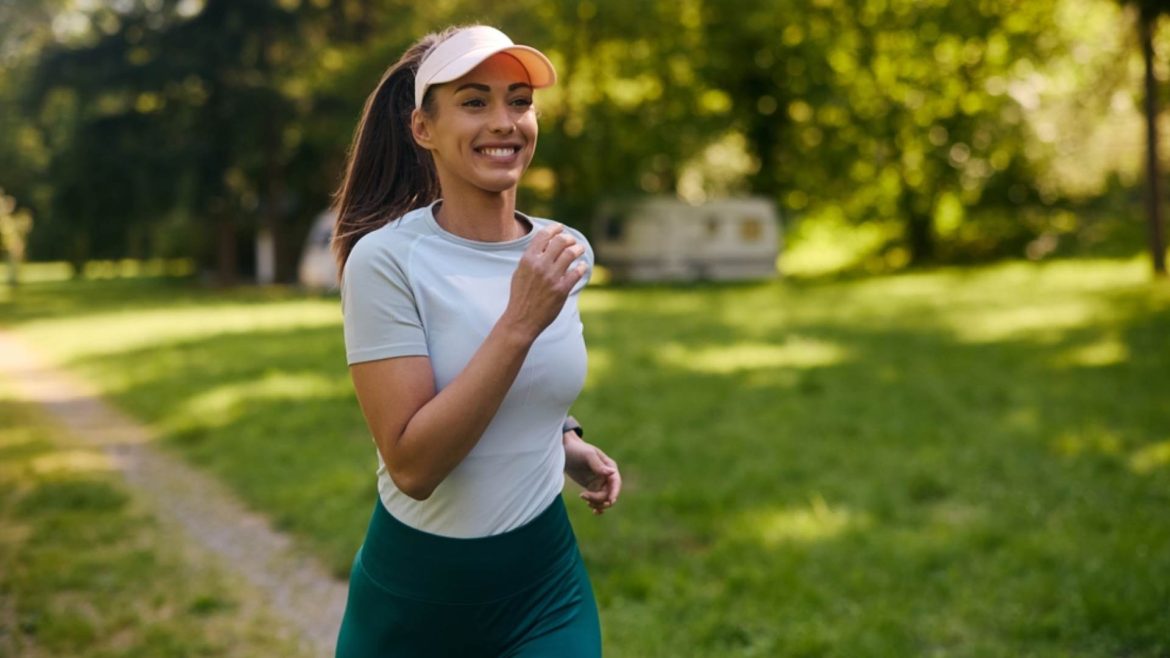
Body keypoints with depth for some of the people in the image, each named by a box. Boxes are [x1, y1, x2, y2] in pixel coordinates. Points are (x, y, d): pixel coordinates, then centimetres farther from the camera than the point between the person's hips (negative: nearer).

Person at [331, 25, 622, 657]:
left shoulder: (566, 251, -1)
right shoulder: (386, 259, -18)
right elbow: (411, 465, -24)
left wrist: (564, 440, 0)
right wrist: (520, 323, -29)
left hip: (546, 583, 4)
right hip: (414, 592, -3)